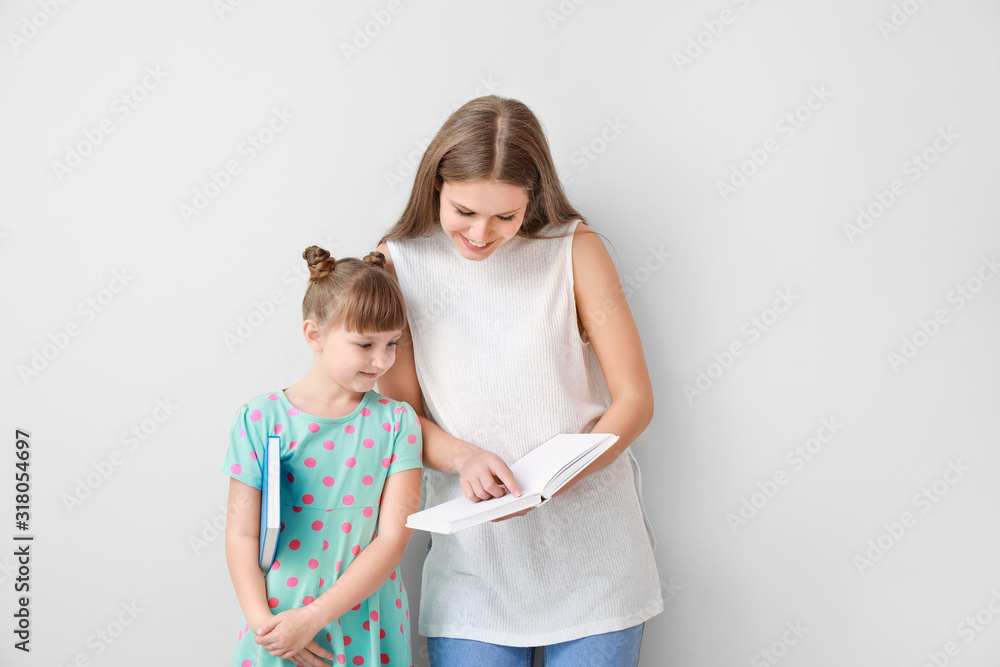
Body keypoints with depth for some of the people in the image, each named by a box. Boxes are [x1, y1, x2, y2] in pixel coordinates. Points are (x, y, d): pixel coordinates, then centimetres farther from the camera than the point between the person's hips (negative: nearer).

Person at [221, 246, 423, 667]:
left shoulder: (396, 422, -4)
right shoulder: (261, 419, -5)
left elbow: (393, 537, -10)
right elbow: (241, 535, -3)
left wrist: (313, 618, -16)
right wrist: (262, 620, -15)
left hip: (368, 633, 1)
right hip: (278, 627, 0)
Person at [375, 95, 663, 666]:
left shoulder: (576, 248, -5)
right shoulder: (400, 261, -1)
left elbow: (634, 399, -5)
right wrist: (462, 457, -18)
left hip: (590, 552, 0)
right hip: (472, 560, 1)